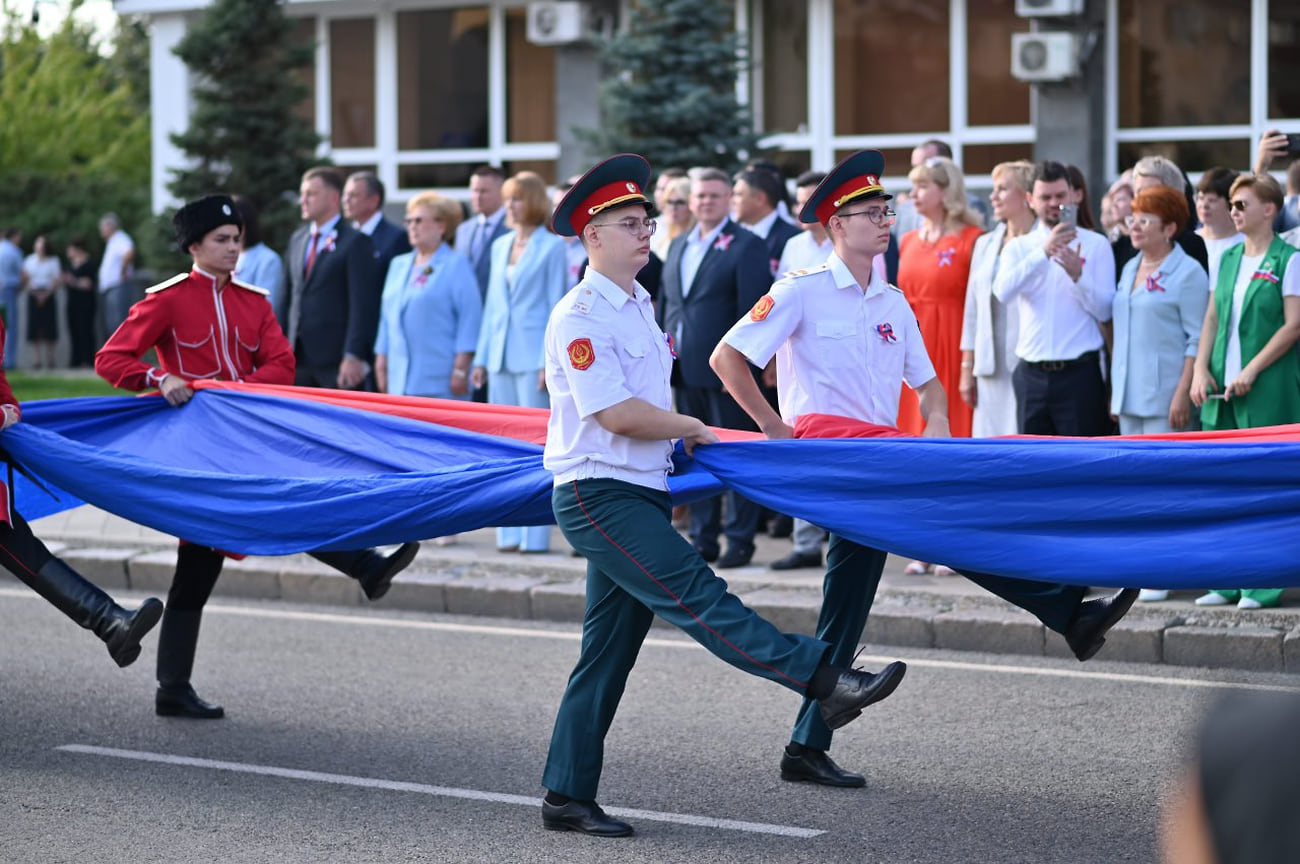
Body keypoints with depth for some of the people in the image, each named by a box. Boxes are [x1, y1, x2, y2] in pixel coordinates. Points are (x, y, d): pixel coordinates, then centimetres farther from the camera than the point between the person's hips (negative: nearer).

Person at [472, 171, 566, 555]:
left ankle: (535, 534, -4)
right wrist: (481, 358, 13)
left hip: (534, 358, -7)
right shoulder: (500, 246, 15)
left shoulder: (551, 247, -3)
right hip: (501, 357, 7)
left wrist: (549, 361, -13)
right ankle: (510, 533, 11)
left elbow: (557, 306, -6)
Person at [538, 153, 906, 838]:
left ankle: (568, 796, 14)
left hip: (642, 491, 10)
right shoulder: (579, 317, -12)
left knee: (609, 652, 9)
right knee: (695, 594, -19)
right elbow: (618, 414, -19)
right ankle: (825, 682, -32)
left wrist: (673, 436, 16)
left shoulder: (640, 306, 17)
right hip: (597, 495, -10)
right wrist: (691, 428, -6)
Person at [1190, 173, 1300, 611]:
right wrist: (1201, 369, 1)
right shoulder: (1227, 259, 14)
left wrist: (1251, 371, -14)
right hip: (1223, 389, 6)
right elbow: (1212, 317, 15)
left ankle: (1263, 584, 1)